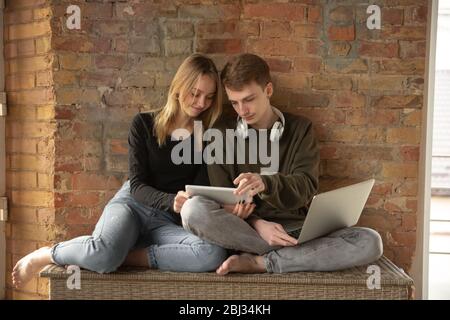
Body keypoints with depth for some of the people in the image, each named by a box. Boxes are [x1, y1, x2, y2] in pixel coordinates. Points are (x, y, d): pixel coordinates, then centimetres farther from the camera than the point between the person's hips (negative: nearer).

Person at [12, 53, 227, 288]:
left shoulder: (207, 135, 5)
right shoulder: (144, 124, 1)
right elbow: (137, 185, -6)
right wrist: (171, 201, -26)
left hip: (168, 222, 2)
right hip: (132, 204, -1)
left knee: (213, 254, -34)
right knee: (102, 252, -38)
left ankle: (123, 255, -23)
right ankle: (44, 255, -7)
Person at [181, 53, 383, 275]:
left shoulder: (300, 129, 9)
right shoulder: (223, 135, 9)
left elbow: (306, 186, -6)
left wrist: (265, 183, -28)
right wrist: (257, 223, -20)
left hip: (296, 228, 1)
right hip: (244, 228, -1)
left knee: (370, 242, -24)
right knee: (193, 209, -32)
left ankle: (259, 262, -22)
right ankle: (297, 253, -22)